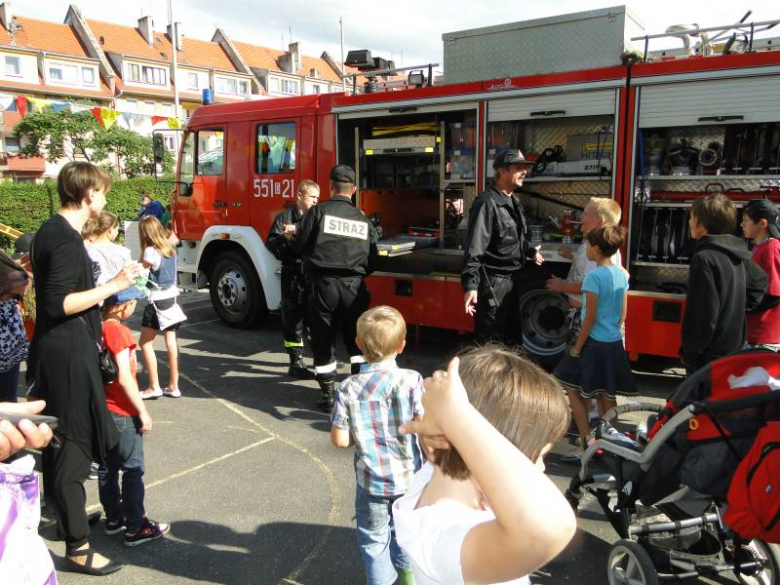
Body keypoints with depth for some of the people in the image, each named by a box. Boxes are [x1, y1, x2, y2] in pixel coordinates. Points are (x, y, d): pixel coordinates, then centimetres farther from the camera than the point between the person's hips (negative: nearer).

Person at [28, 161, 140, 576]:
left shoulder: (51, 231, 12)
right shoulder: (66, 239, -19)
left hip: (57, 353, 10)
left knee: (60, 444, 22)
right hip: (69, 356, -10)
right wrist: (112, 286, -22)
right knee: (74, 448, -4)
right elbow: (58, 304, -24)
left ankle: (64, 513, 40)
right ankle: (78, 548, 6)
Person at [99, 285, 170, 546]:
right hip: (122, 412, -8)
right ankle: (135, 528, 10)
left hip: (101, 408, 8)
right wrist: (143, 411, -15)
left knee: (107, 467, 17)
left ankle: (113, 518, 32)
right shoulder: (117, 331, -20)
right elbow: (125, 377, -22)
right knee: (133, 469, 2)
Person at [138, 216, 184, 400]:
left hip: (157, 301, -7)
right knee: (171, 341, 9)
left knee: (145, 343, 3)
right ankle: (173, 386, 13)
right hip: (171, 298, 7)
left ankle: (154, 387, 4)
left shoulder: (151, 251, -15)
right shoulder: (170, 248, 6)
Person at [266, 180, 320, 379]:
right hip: (292, 275, -3)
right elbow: (272, 243, -6)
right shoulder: (284, 217, -1)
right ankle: (296, 363, 10)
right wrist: (286, 237, -24)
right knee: (293, 319, 3)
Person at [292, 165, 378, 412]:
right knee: (357, 340, 16)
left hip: (322, 283, -2)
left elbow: (298, 248, -2)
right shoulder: (363, 220, 8)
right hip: (354, 286, 2)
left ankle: (328, 395, 15)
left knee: (323, 341, 10)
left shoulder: (318, 211, -2)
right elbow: (372, 260, 10)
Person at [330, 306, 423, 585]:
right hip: (408, 477, 2)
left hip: (371, 481, -1)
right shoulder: (411, 381, -18)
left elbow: (339, 439, -12)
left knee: (374, 540, 19)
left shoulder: (348, 388, -15)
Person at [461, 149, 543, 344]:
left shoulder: (513, 201, 11)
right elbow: (474, 249, -26)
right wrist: (471, 285, -33)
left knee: (512, 334, 23)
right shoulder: (487, 203, -20)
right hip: (493, 283, -10)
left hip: (512, 279, 10)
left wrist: (531, 251, 40)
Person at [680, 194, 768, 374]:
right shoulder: (736, 254, 8)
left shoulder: (705, 258, -20)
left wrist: (690, 352, -14)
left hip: (710, 357, -9)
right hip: (733, 348, 9)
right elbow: (760, 281, 27)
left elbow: (703, 313, -23)